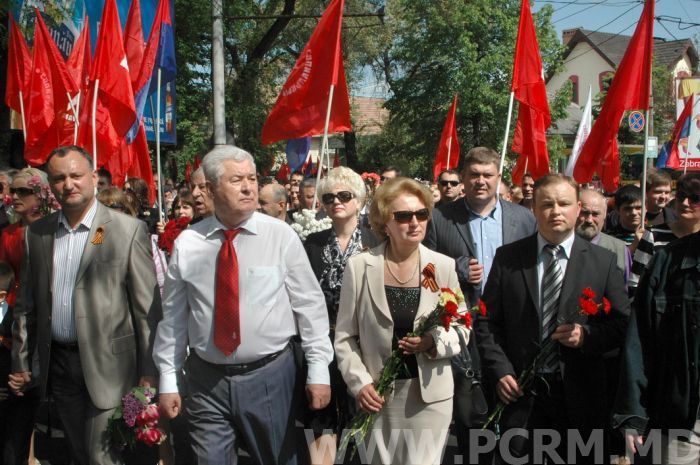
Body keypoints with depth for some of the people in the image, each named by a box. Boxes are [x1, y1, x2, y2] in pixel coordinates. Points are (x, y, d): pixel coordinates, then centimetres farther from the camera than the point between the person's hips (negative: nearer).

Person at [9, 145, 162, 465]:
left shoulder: (128, 230, -8)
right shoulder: (37, 233, 6)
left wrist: (148, 372, -9)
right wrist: (20, 362, 10)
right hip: (57, 363, 5)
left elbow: (147, 306, -8)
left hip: (107, 364, -4)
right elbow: (26, 304, 12)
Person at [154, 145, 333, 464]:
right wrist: (168, 381, 4)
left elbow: (310, 304, -4)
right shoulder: (187, 243, -2)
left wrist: (319, 370, -6)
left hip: (270, 375, 0)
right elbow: (173, 316, 3)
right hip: (206, 378, 1)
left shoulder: (281, 236, -6)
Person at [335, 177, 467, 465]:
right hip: (377, 394, 0)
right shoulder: (359, 266, -4)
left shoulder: (444, 266, -2)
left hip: (431, 393, 0)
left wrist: (434, 341, -15)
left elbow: (462, 330, 5)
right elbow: (345, 336, 1)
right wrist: (359, 383, -10)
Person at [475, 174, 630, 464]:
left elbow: (623, 323, 3)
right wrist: (500, 372, -7)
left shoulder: (603, 262, 1)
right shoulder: (508, 258, 1)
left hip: (580, 395, 0)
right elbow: (486, 321, 3)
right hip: (520, 392, 0)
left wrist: (588, 335, -15)